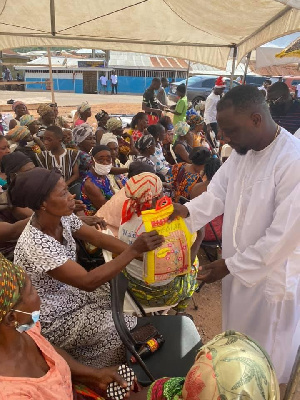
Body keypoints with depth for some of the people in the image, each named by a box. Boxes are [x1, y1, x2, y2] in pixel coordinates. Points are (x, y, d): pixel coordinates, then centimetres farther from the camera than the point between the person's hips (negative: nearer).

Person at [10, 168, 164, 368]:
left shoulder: (62, 216, -11)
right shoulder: (36, 245, -35)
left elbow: (100, 239, -5)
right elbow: (88, 282, -35)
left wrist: (142, 254, -15)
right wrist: (134, 250, -36)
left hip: (67, 292, 8)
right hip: (52, 318, -7)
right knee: (128, 328, -10)